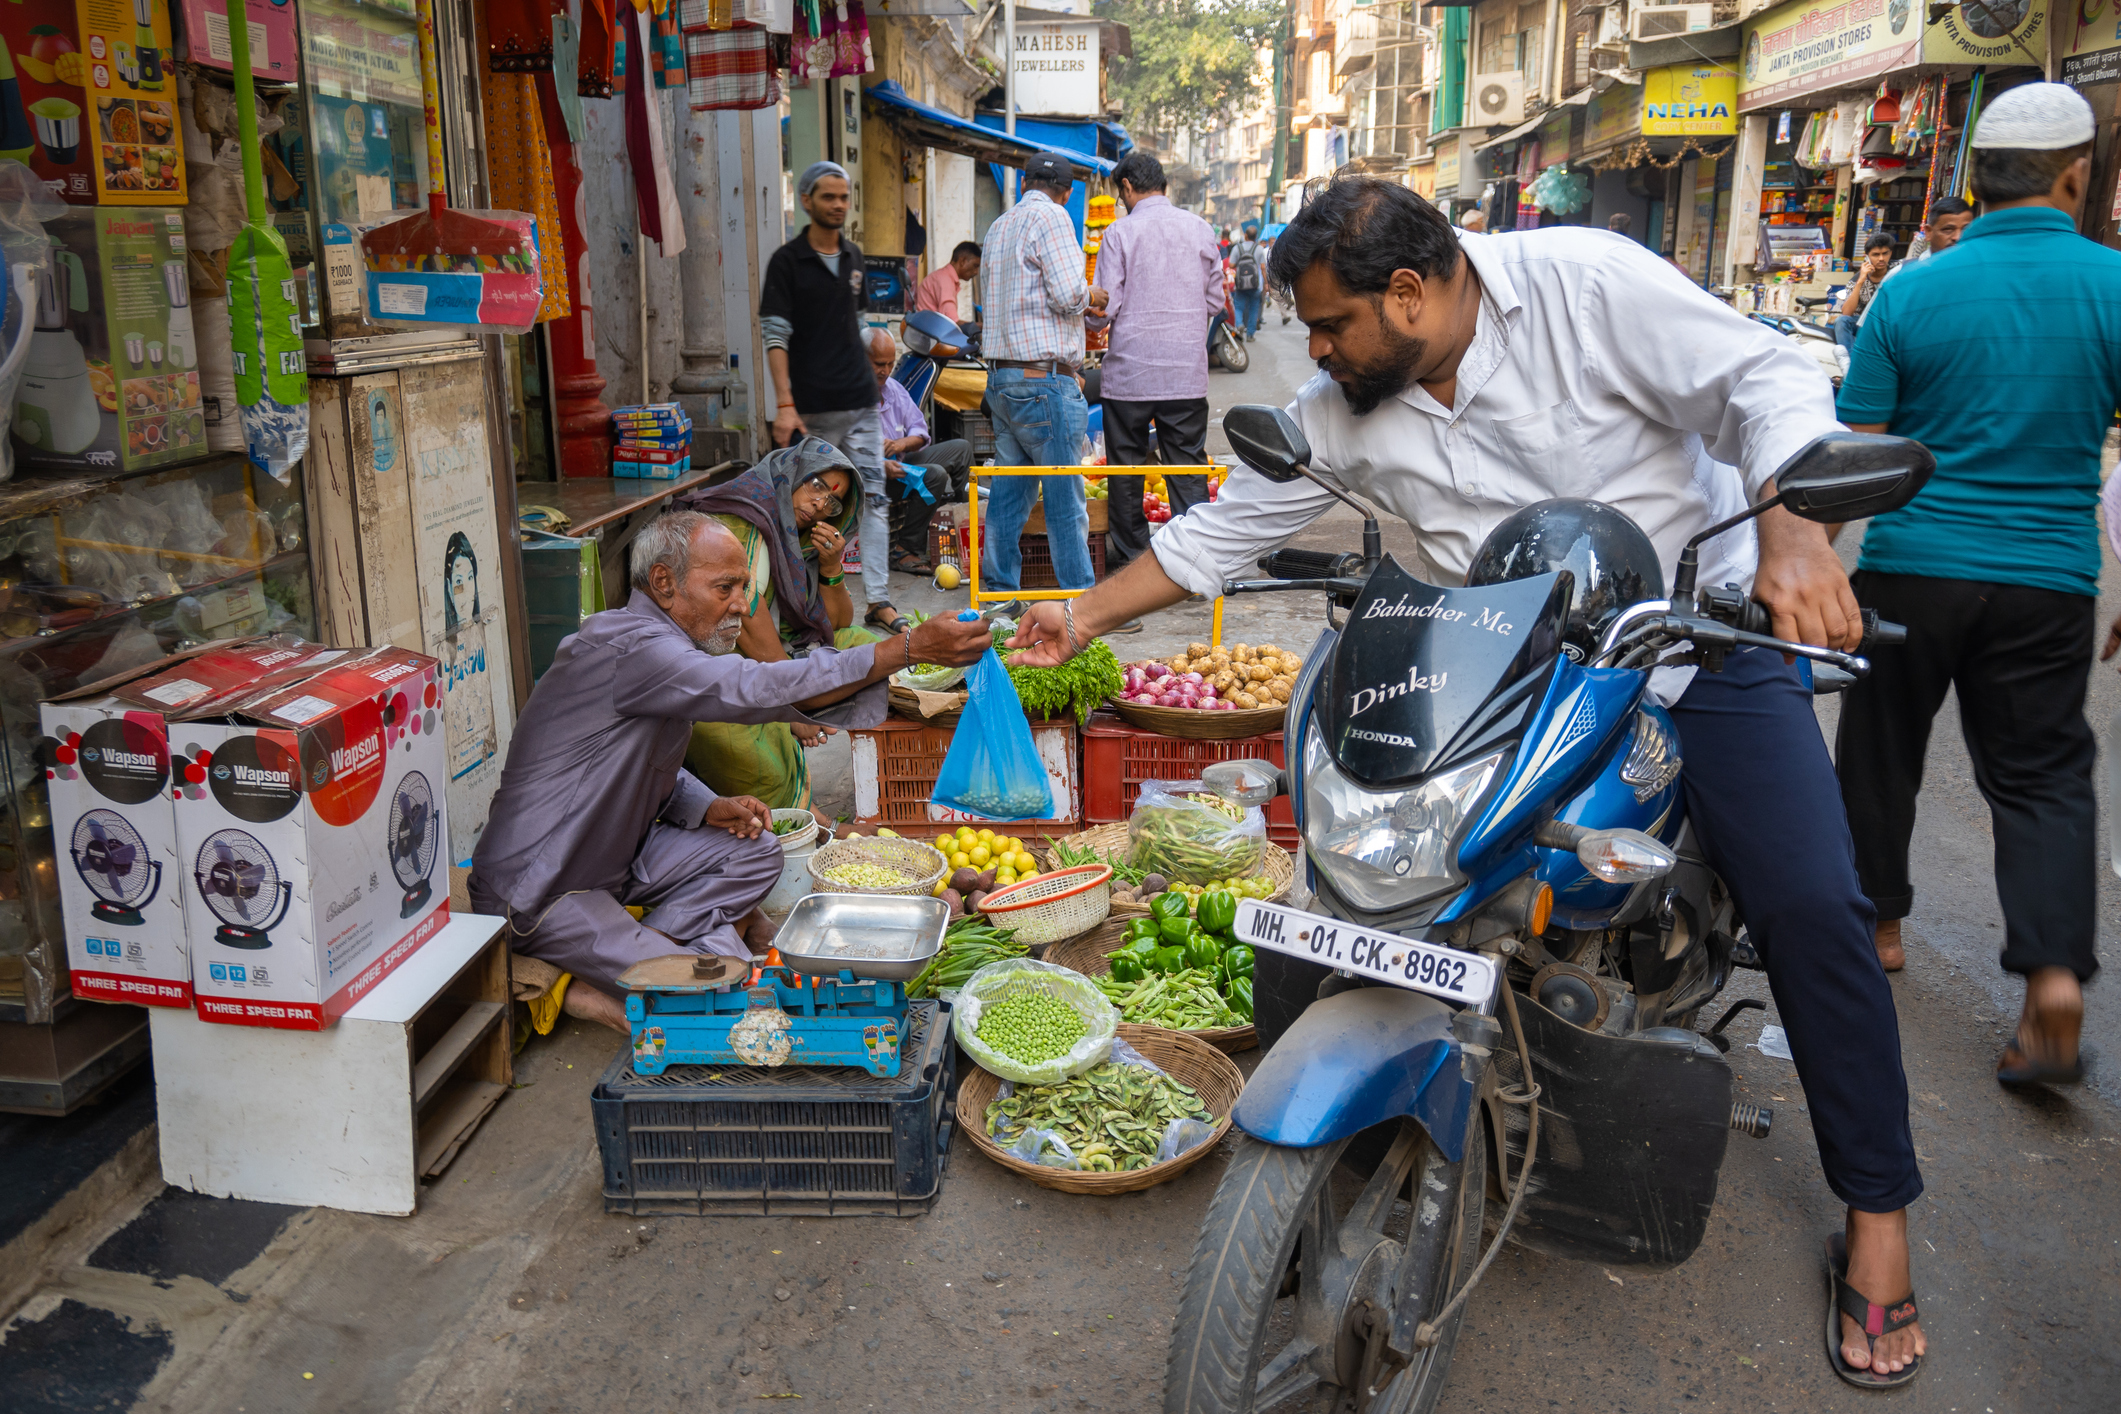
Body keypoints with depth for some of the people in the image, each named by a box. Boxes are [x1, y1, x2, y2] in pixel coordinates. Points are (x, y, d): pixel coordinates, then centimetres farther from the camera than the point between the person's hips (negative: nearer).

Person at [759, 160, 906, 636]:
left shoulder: (854, 257, 13)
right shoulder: (787, 261, -4)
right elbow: (775, 337, -10)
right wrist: (785, 404, -19)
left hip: (860, 401, 5)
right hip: (812, 406, -5)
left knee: (874, 497, 0)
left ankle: (878, 600, 4)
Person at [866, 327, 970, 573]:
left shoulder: (893, 387, 12)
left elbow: (920, 429, 11)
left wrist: (903, 443, -12)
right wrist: (880, 465, -38)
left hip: (898, 462, 10)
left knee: (961, 448, 10)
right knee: (934, 474, -30)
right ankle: (903, 551, -25)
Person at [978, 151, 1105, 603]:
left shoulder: (999, 226, 18)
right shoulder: (1051, 217, -7)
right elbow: (1067, 294, -16)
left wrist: (1080, 305, 29)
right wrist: (1091, 295, 6)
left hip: (1001, 375, 8)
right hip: (1044, 378, -8)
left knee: (1008, 493, 10)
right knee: (1065, 498, -4)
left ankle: (998, 593, 14)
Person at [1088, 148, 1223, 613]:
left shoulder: (1120, 232, -6)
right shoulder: (1199, 229, 5)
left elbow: (1104, 307, -9)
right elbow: (1215, 300, 10)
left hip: (1130, 372, -3)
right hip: (1187, 372, 3)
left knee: (1127, 469, 7)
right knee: (1188, 465, 7)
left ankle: (1129, 557, 12)